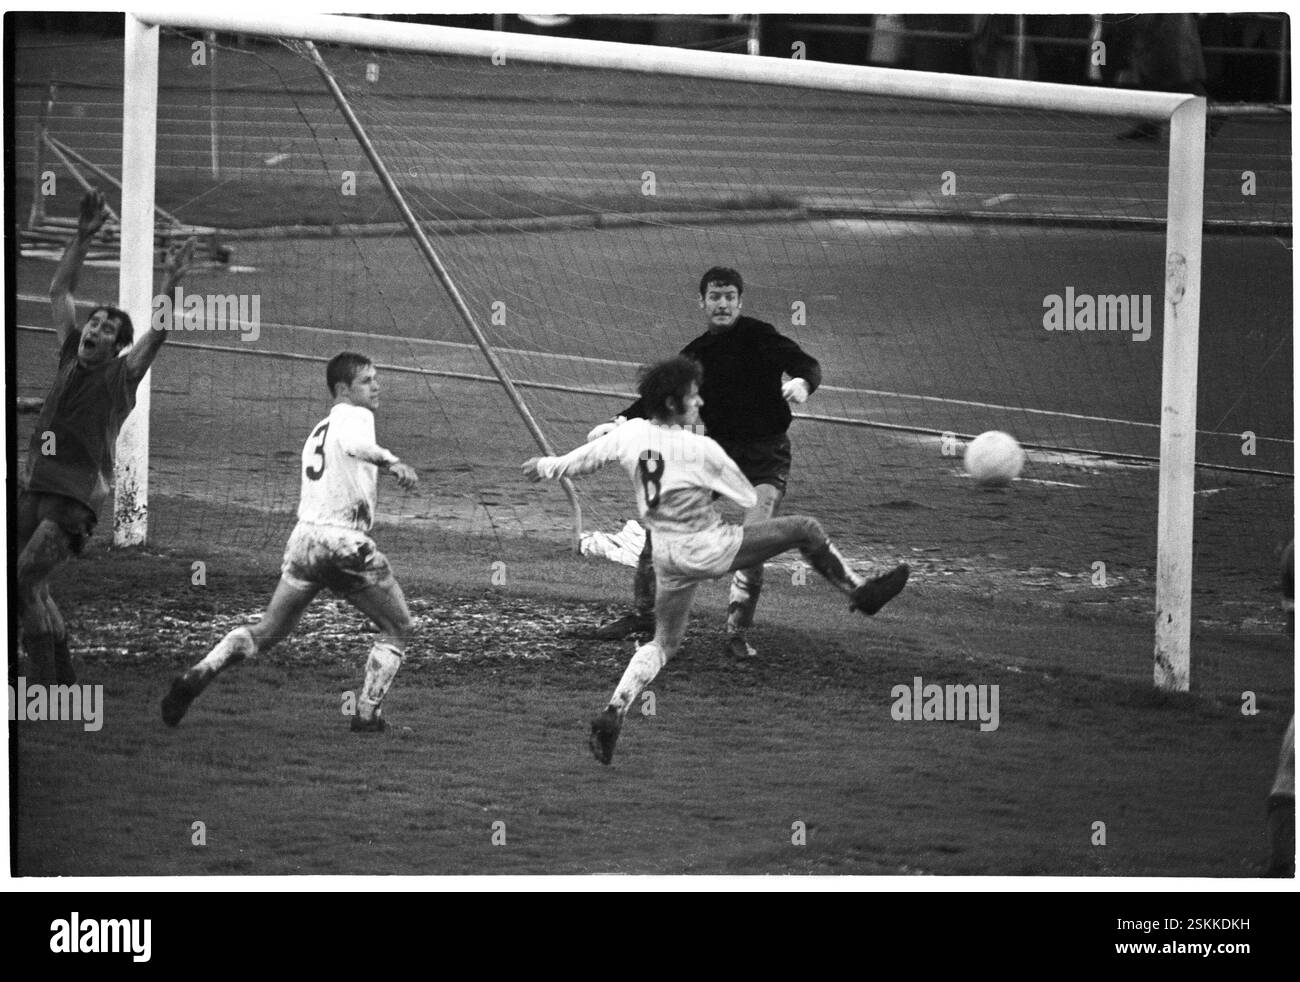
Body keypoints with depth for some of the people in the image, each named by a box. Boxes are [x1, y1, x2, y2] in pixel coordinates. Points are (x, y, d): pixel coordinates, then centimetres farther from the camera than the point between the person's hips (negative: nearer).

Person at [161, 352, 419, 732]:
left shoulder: (317, 430, 25)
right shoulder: (355, 416, -2)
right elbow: (354, 444, -25)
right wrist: (391, 462, -39)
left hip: (303, 539, 7)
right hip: (346, 542, -7)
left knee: (266, 632, 13)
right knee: (397, 629, 10)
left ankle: (198, 674, -5)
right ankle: (367, 713, 5)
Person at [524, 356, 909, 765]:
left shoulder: (631, 433, -7)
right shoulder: (701, 450, -21)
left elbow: (585, 458, 8)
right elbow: (749, 499, -8)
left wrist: (546, 466, 27)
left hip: (665, 556, 6)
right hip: (708, 547, -6)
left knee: (663, 643, 19)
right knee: (805, 528, 3)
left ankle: (613, 714, 6)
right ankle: (858, 591, 17)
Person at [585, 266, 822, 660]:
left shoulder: (758, 336, -10)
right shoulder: (698, 353, 7)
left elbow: (805, 363, -19)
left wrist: (801, 382, -44)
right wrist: (619, 423, -3)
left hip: (765, 459, -5)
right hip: (718, 450, 5)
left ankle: (737, 631, -8)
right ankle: (643, 613, 14)